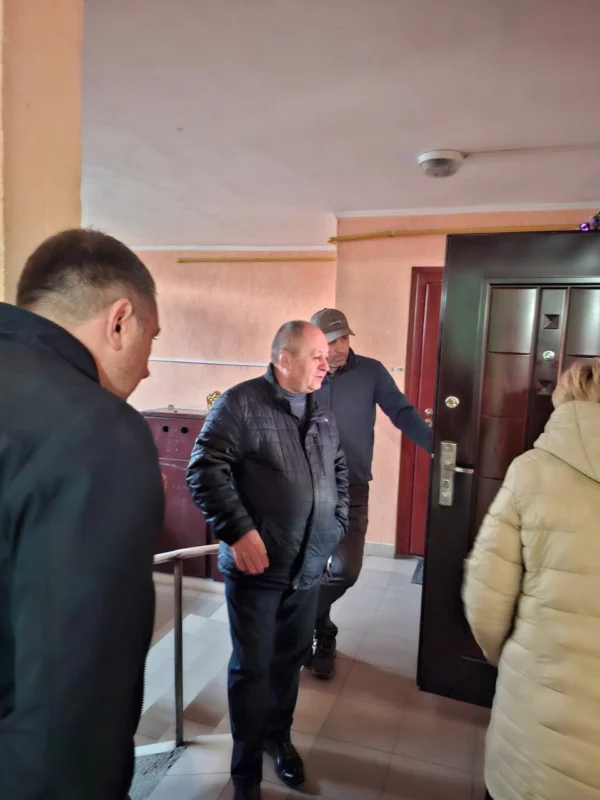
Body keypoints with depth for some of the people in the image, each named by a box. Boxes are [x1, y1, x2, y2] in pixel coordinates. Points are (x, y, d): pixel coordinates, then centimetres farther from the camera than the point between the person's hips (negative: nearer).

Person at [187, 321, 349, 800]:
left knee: (290, 660, 21)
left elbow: (339, 471, 21)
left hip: (308, 567, 6)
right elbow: (205, 469, -17)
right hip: (257, 567, -6)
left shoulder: (321, 413, 9)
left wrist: (338, 523, 11)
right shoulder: (242, 403, -13)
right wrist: (239, 532, -20)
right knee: (252, 668, 8)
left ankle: (279, 736, 46)